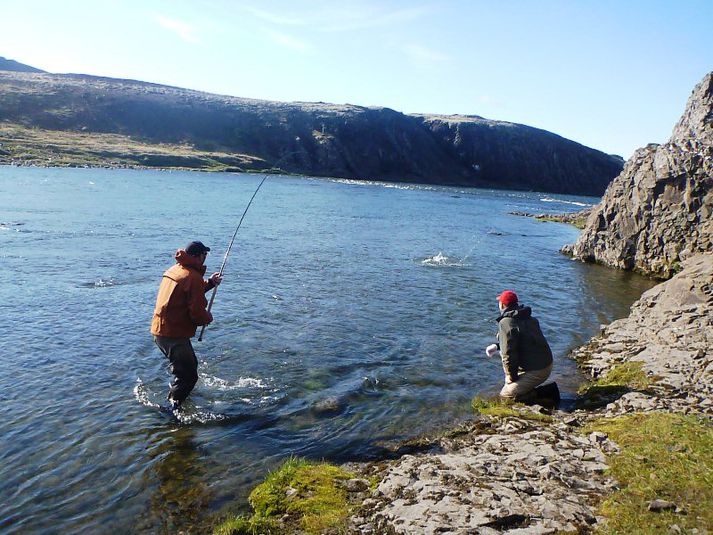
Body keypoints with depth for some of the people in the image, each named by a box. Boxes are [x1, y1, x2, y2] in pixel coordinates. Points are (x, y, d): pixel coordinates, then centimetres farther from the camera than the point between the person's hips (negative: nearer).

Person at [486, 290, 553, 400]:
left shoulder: (505, 324, -17)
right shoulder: (528, 318, 11)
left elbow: (508, 355, -20)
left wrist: (512, 378, -7)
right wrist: (497, 346, 26)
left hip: (534, 372, -9)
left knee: (504, 397, -1)